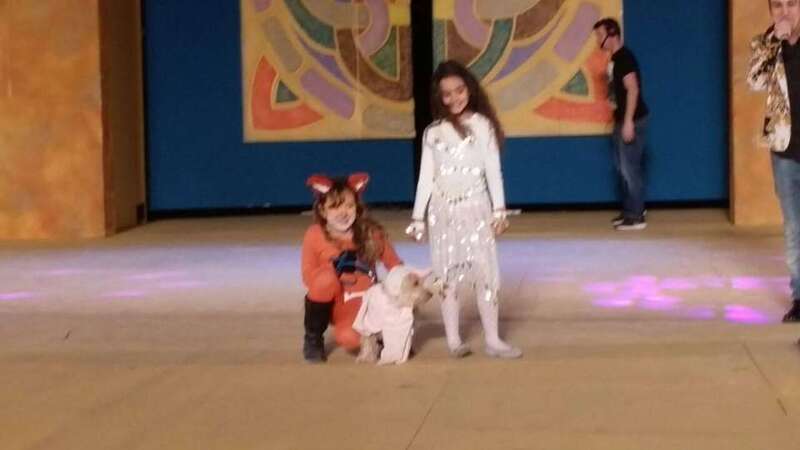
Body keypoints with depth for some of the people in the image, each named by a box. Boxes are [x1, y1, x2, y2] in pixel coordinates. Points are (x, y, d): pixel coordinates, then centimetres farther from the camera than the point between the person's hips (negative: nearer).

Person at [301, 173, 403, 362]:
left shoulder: (371, 233, -7)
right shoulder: (315, 235, -10)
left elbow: (395, 265, 0)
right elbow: (308, 277, -8)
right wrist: (336, 266, -25)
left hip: (365, 305, 0)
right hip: (334, 305, 0)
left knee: (349, 339, -32)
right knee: (326, 279, -34)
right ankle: (313, 339, -7)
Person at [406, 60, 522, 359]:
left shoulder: (482, 125, 1)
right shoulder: (433, 132, 5)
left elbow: (493, 169, 0)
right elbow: (426, 177, 7)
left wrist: (499, 209, -5)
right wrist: (418, 217, 5)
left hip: (475, 208, -1)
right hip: (444, 210, 1)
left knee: (484, 272, -4)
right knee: (448, 275, 3)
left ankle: (493, 340, 1)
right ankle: (453, 340, 9)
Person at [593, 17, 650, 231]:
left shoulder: (624, 57, -16)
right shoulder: (614, 58, 14)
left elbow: (633, 89, -22)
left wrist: (628, 121, -25)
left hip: (632, 120, -10)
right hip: (622, 120, 10)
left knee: (630, 168, -8)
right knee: (622, 167, 15)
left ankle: (636, 217, -4)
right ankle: (629, 210, 23)